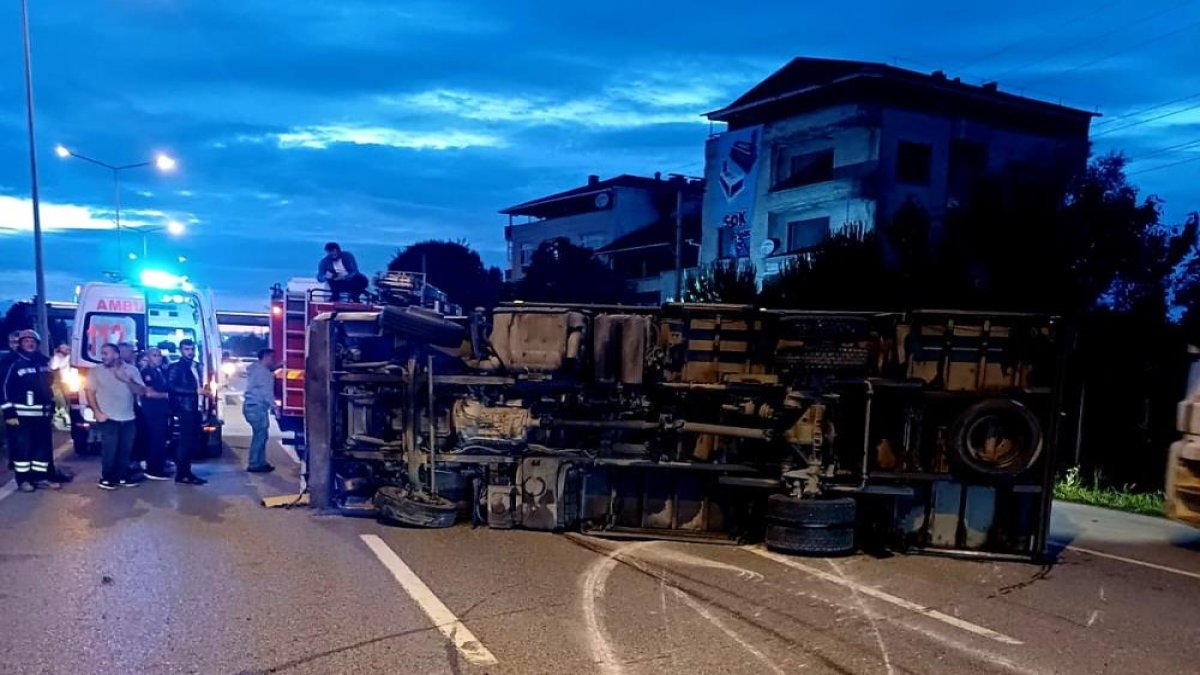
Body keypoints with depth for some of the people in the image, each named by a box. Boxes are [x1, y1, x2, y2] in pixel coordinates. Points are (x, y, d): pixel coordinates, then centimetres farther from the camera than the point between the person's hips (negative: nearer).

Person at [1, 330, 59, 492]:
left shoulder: (44, 361, 11)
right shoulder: (14, 363, -7)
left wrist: (52, 406, 19)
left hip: (42, 413, 6)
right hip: (22, 414, -6)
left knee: (44, 445, 9)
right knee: (23, 446, -2)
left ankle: (40, 476, 18)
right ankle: (23, 480, 6)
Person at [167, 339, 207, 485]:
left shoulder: (197, 366, 16)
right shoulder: (176, 367, -6)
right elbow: (171, 386, -19)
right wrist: (195, 390, -23)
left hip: (195, 408, 7)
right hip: (185, 408, -7)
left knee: (193, 441, 9)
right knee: (186, 441, -7)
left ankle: (186, 471, 16)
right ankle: (181, 474, -2)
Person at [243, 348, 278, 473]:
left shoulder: (256, 369, 16)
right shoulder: (263, 372, -13)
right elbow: (267, 392, -17)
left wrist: (275, 367, 27)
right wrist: (274, 407, -14)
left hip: (251, 406, 10)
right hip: (257, 407, -10)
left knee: (260, 435, 14)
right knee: (260, 435, -7)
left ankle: (261, 463, 18)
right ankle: (254, 465, -5)